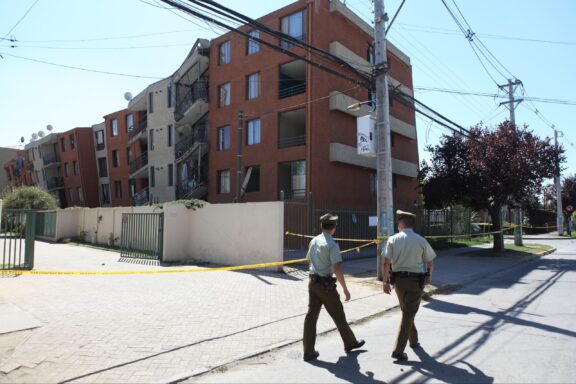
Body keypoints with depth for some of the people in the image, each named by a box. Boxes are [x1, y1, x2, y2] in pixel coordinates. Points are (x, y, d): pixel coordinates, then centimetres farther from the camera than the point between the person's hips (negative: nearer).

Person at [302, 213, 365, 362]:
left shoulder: (313, 241, 5)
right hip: (326, 285, -6)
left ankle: (309, 351, 12)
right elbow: (337, 269, -23)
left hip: (313, 282, 6)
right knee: (338, 315, 12)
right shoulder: (332, 244, -17)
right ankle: (350, 342, 32)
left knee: (311, 315, 8)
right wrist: (345, 289, -16)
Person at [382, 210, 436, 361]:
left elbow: (386, 263, -11)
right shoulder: (421, 240, -5)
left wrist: (386, 281, -1)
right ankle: (398, 350, -1)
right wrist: (429, 276, 23)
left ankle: (413, 340, 36)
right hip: (416, 280, -2)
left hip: (398, 279, 2)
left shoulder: (393, 239, -6)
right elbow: (430, 263, 4)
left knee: (406, 311, 23)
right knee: (409, 314, 3)